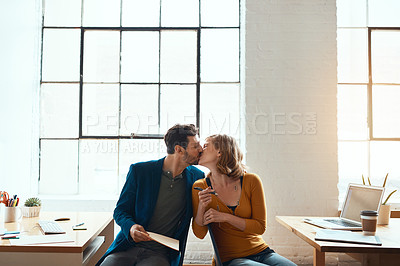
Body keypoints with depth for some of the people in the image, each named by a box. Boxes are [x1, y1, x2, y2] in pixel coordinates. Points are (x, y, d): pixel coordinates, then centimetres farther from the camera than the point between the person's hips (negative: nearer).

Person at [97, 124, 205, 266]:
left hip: (161, 254, 0)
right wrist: (130, 227, -17)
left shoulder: (196, 177, 5)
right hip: (127, 248, 0)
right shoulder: (139, 170, -1)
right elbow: (120, 211, 4)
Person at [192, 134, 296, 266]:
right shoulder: (200, 187, -2)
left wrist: (225, 217, -14)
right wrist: (201, 207, -19)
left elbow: (260, 227, -4)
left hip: (262, 253, 2)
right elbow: (200, 234, -1)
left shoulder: (251, 181, -4)